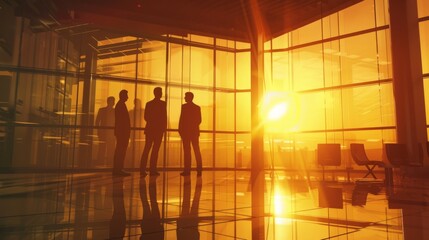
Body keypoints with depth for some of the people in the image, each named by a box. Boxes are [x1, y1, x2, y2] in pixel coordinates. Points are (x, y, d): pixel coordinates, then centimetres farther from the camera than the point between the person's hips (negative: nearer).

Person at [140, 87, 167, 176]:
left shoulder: (148, 103, 8)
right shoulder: (163, 104, -7)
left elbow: (146, 117, 9)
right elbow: (164, 117, -9)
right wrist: (164, 127, 2)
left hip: (150, 129, 5)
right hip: (159, 129, -5)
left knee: (146, 149, 8)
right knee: (155, 150, -1)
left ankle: (142, 169, 6)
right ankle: (152, 170, -1)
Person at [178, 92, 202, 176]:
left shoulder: (184, 106, -7)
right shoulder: (197, 107, 9)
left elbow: (181, 119, -11)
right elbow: (199, 120, 9)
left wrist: (180, 130, -2)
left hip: (186, 131, -5)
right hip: (195, 131, 5)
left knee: (187, 151, -2)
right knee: (197, 151, 7)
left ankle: (187, 170, -2)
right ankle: (199, 170, 4)